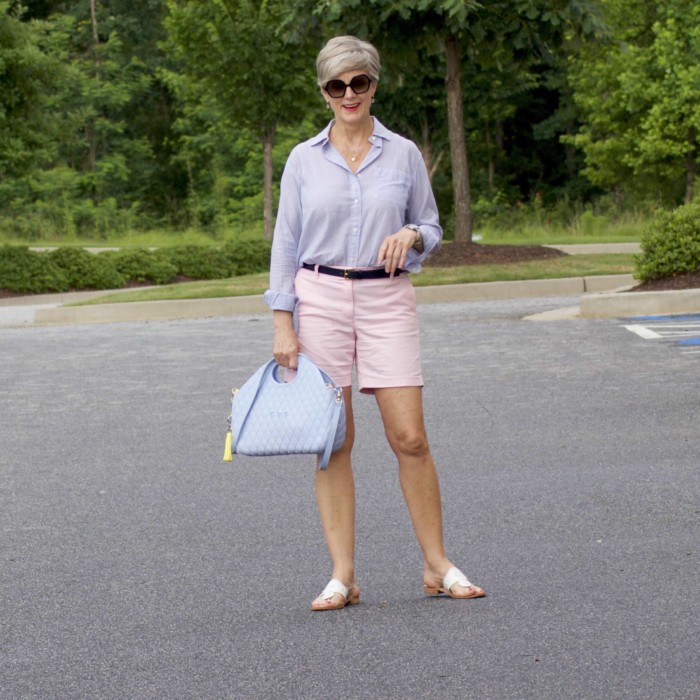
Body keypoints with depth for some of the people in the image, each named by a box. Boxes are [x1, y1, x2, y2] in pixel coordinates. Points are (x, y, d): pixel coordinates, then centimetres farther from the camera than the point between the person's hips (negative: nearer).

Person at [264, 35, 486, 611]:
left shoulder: (403, 153, 6)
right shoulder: (303, 160, 5)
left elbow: (432, 227, 12)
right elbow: (286, 243, 5)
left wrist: (410, 235, -12)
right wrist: (283, 323, -2)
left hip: (387, 299, 0)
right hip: (321, 298, 0)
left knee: (410, 438, -5)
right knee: (332, 439, -1)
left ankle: (438, 567, 6)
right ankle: (343, 576, 4)